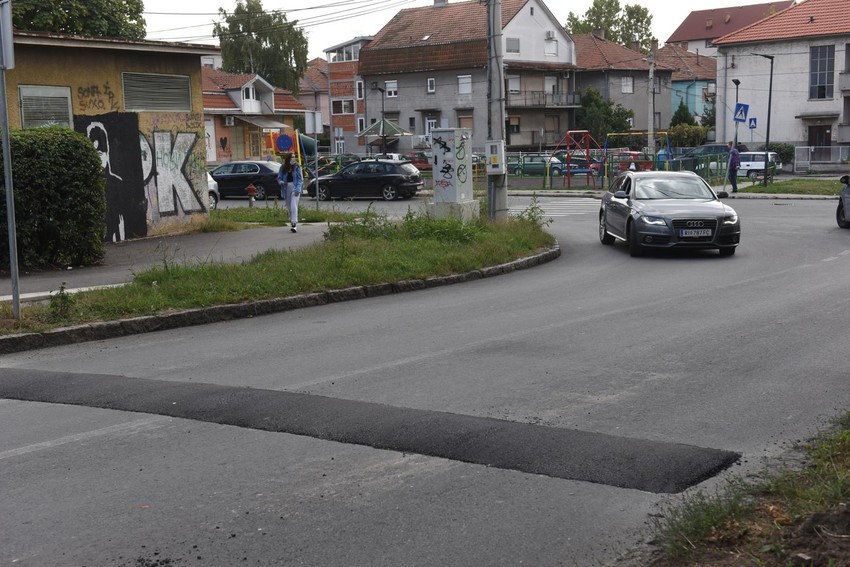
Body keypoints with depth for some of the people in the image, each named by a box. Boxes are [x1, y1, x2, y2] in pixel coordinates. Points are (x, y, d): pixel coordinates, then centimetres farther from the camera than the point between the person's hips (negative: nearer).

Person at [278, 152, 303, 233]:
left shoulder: (297, 167, -1)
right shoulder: (283, 168, 5)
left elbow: (300, 179, -3)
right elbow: (279, 178, 9)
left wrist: (298, 189, -15)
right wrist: (282, 183, -15)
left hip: (295, 188, -3)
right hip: (286, 189, 3)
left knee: (294, 206, -15)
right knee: (289, 207, 10)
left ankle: (294, 224, -21)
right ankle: (292, 221, 24)